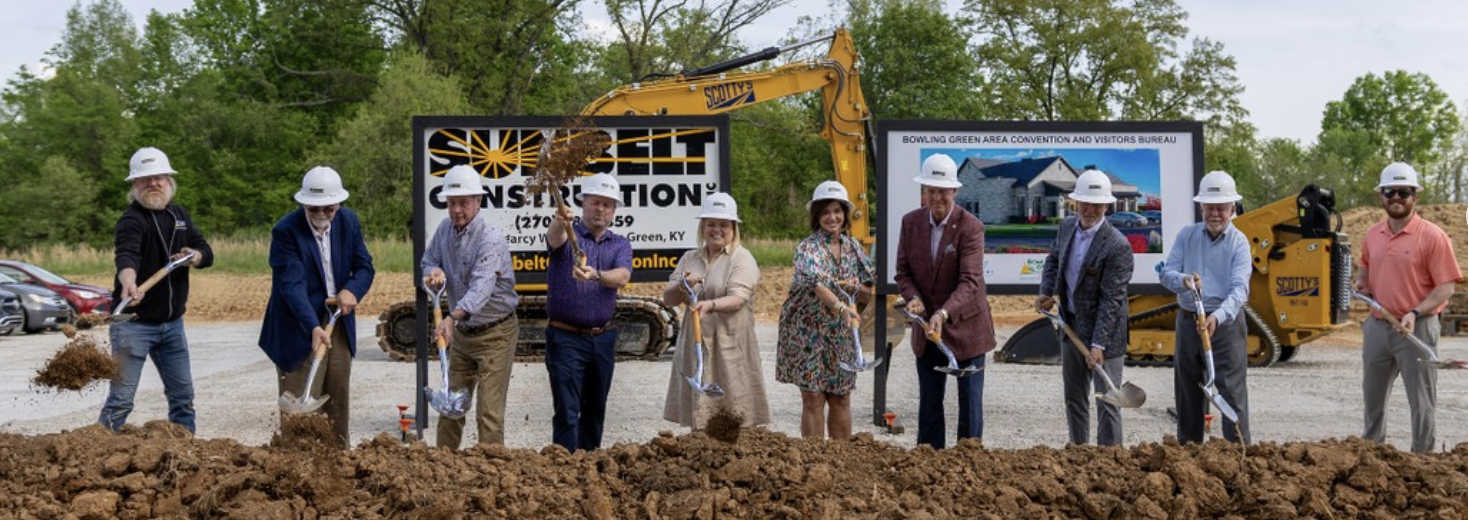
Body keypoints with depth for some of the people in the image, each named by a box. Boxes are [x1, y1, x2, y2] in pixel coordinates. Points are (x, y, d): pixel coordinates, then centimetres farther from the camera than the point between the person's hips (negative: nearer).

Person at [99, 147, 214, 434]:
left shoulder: (179, 215, 10)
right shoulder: (132, 220, -15)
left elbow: (207, 253, 9)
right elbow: (126, 254, -35)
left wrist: (195, 255, -16)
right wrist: (128, 283, -57)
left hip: (172, 323, 7)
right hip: (134, 322, -7)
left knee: (183, 395, 13)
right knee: (121, 399, -9)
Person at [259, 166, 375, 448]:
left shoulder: (348, 221, 1)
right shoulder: (285, 231, -17)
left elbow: (365, 266, 6)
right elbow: (293, 285, -26)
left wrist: (352, 289, -17)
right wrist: (313, 327, -37)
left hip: (339, 327, 6)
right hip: (299, 331, -6)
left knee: (338, 407, 13)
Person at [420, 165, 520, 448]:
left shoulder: (491, 238, -23)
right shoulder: (445, 229, 1)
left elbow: (482, 286, -36)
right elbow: (429, 261, 14)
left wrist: (452, 317, -51)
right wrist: (434, 273, -12)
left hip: (495, 333, -7)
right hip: (461, 332, 7)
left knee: (488, 413, -10)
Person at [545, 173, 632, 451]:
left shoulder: (620, 245, 8)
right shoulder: (568, 236, 0)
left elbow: (622, 277, -12)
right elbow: (554, 239, -26)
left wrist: (596, 275, -33)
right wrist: (559, 222, -50)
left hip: (603, 339, 4)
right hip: (566, 337, -4)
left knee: (595, 409, 15)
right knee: (567, 411, -9)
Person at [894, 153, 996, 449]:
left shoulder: (970, 227, -16)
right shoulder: (910, 222, 0)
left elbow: (970, 281, -23)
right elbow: (903, 271, 3)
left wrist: (943, 313, -37)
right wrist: (913, 298, -18)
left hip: (965, 327, -4)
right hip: (926, 327, 5)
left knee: (970, 401, 3)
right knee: (929, 402, 12)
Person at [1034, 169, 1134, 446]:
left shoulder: (1117, 245, -22)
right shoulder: (1067, 227, 0)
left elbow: (1111, 299, -22)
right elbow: (1053, 259, 20)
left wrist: (1098, 344, -25)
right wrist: (1047, 292, 3)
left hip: (1103, 331, -8)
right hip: (1071, 326, 8)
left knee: (1106, 401, -3)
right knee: (1073, 397, 18)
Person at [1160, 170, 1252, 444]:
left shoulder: (1239, 242, -6)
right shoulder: (1186, 236, 5)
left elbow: (1239, 288, -17)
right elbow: (1167, 273, -2)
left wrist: (1217, 317, -34)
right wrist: (1183, 280, -26)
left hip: (1225, 322, -4)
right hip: (1188, 321, 4)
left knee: (1232, 391, -7)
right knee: (1187, 392, 12)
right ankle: (1187, 449, 23)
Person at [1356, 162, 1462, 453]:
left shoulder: (1432, 237, -11)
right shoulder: (1373, 236, 7)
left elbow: (1446, 287, -13)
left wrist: (1416, 313, -25)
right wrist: (1363, 283, 6)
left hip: (1417, 329, -6)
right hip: (1377, 327, 6)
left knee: (1421, 401, 0)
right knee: (1373, 396, 18)